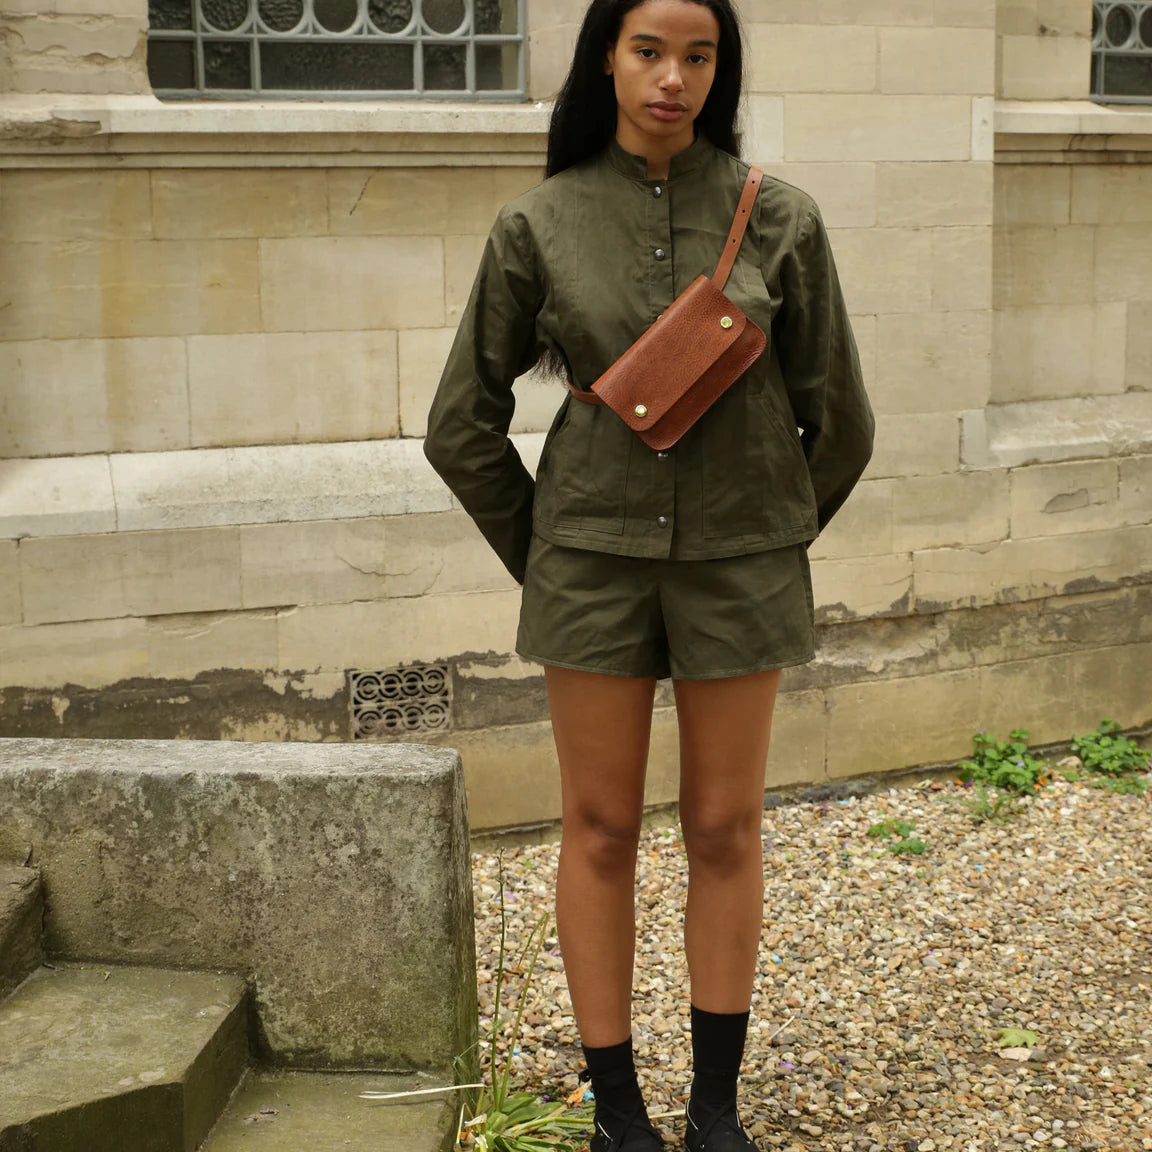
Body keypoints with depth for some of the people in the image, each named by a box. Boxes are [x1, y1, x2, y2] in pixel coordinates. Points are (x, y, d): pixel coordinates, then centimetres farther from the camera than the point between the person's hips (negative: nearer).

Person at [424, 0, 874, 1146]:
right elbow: (462, 425, 3)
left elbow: (836, 419, 5)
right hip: (595, 558, 0)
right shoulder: (539, 225, -3)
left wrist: (771, 541, 11)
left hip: (738, 559, 0)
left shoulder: (778, 220, -3)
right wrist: (541, 560, 7)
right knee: (600, 832, 7)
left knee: (724, 831, 8)